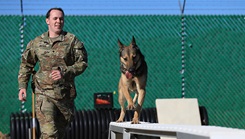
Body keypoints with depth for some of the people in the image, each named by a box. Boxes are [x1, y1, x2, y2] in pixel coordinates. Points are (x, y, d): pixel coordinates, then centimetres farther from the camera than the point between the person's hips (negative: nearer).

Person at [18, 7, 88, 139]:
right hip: (44, 93, -1)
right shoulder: (36, 43, 6)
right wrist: (22, 86, 3)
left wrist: (64, 73, -16)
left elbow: (82, 62, -2)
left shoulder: (72, 40, 0)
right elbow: (26, 64, 14)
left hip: (66, 94, 1)